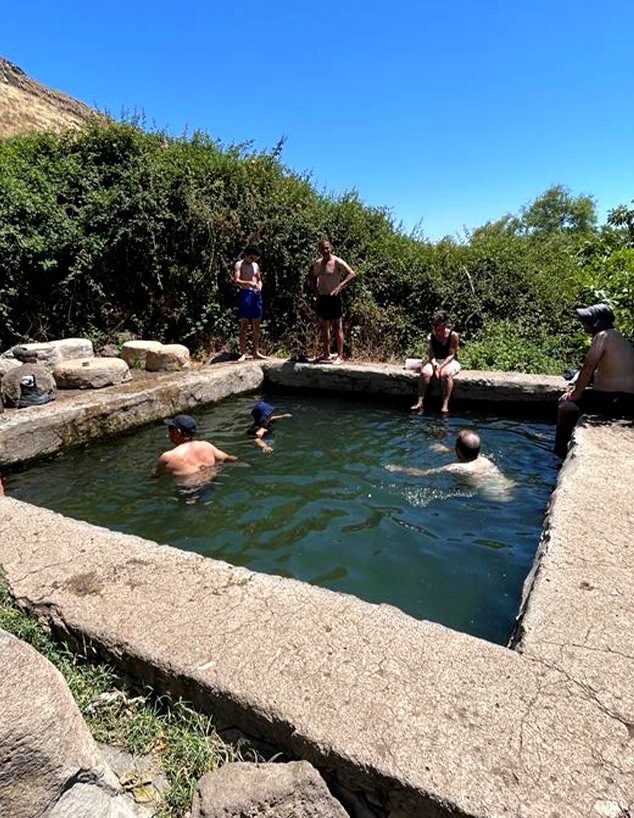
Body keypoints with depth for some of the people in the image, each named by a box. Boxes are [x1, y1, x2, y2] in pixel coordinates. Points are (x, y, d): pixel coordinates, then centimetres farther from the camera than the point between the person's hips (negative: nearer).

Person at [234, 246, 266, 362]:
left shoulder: (255, 265, 18)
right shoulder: (239, 265, 1)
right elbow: (236, 281, -9)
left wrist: (259, 286, 1)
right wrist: (249, 283, -22)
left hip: (256, 294, 6)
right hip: (245, 294, -6)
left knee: (257, 325, 5)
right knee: (244, 325, -6)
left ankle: (256, 352, 11)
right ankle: (243, 353, -4)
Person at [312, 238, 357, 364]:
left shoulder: (337, 262, -9)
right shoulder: (318, 263, 10)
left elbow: (352, 273, -15)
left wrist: (340, 286, -25)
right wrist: (315, 288, 8)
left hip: (334, 297, -7)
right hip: (321, 298, 7)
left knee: (337, 327, -1)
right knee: (324, 327, 12)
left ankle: (339, 356, 5)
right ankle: (326, 354, 23)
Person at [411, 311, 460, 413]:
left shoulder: (453, 335, -7)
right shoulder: (430, 336, 0)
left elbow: (451, 354, -11)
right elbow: (431, 354, -9)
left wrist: (441, 366, -25)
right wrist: (434, 364, -29)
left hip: (450, 362, -2)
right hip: (435, 362, 2)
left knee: (446, 373, -36)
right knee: (424, 372, -30)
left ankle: (445, 405, -35)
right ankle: (420, 402, -30)